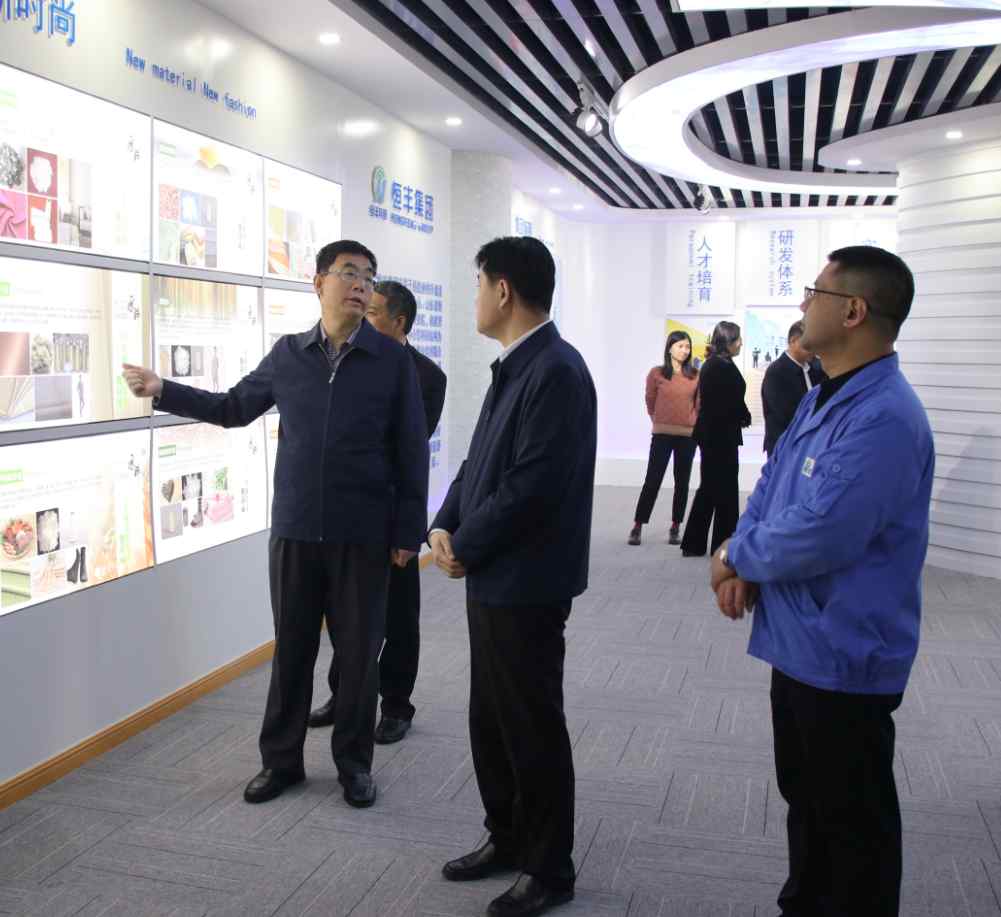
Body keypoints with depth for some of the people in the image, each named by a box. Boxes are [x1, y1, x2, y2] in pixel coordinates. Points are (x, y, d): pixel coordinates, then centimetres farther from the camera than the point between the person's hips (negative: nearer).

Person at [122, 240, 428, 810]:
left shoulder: (392, 359, -3)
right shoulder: (287, 355, 4)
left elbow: (411, 450, -2)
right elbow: (234, 408, 18)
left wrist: (408, 531, -5)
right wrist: (163, 391, 11)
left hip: (364, 534, -2)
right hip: (294, 530, 2)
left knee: (360, 652, 8)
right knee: (292, 648, 11)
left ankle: (354, 762, 25)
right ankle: (282, 760, 27)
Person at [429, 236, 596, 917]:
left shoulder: (556, 371, -19)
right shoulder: (515, 367, 12)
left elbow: (532, 486, -24)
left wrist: (465, 547, -14)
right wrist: (445, 525, 0)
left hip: (526, 584, -9)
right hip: (491, 578, 9)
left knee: (533, 729, 5)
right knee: (491, 721, 19)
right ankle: (508, 839, 37)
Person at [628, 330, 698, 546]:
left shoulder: (696, 376, 0)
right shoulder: (656, 373, -3)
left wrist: (693, 422, 10)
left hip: (688, 436, 2)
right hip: (662, 435, -2)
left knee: (682, 482, 8)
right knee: (652, 481, -3)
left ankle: (675, 528, 16)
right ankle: (637, 526, 4)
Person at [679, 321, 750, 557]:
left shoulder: (710, 364, 12)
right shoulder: (725, 366, -17)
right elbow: (734, 401, -16)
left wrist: (739, 416, 3)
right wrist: (745, 417, 3)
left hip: (709, 432, 9)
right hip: (721, 434, -9)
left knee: (709, 487, 13)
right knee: (725, 489, 2)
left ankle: (693, 543, 15)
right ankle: (723, 544, 11)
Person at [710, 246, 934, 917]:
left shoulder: (883, 419, -25)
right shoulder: (821, 399, 7)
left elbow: (817, 538, -30)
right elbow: (771, 486, 12)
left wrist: (735, 556, -12)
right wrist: (742, 566, -6)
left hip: (844, 657, -10)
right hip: (801, 641, 10)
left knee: (852, 820, 9)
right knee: (805, 798, 25)